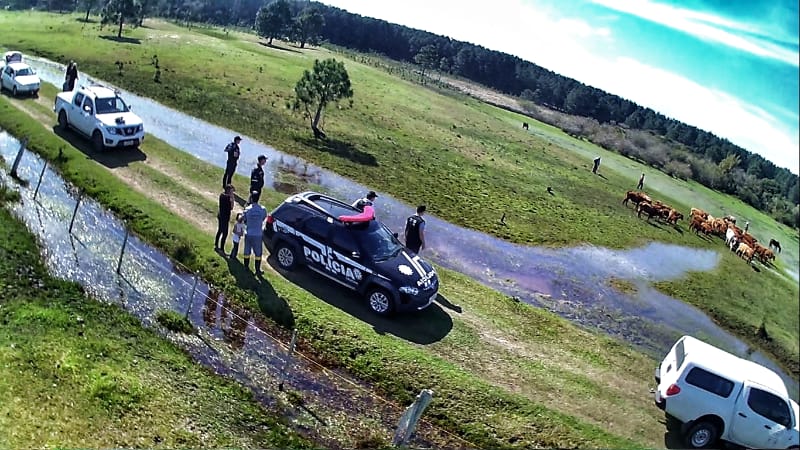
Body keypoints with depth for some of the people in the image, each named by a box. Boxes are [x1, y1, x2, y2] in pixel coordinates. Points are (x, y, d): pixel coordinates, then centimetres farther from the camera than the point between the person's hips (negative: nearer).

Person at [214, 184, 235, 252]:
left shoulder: (222, 195, 5)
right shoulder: (227, 197, -23)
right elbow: (231, 207, -20)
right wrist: (232, 198, -17)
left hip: (220, 215, 10)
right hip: (225, 217, -10)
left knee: (219, 231, 23)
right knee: (225, 233, -2)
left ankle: (216, 246, 36)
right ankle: (222, 249, 2)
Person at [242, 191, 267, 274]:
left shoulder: (247, 209, -11)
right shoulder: (262, 210, -11)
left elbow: (245, 221, 1)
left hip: (248, 234, 1)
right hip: (258, 235, -1)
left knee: (247, 252, 17)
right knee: (258, 253, 10)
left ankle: (246, 267, 30)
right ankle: (257, 270, 16)